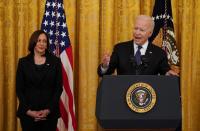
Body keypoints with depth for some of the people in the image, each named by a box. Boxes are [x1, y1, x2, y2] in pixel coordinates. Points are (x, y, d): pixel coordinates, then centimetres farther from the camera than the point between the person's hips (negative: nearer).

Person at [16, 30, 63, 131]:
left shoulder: (55, 61, 4)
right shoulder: (23, 62, 4)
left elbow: (58, 88, 1)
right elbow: (19, 89, 2)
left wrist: (48, 110, -9)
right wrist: (28, 110, -9)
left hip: (50, 113, 0)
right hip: (28, 113, 0)